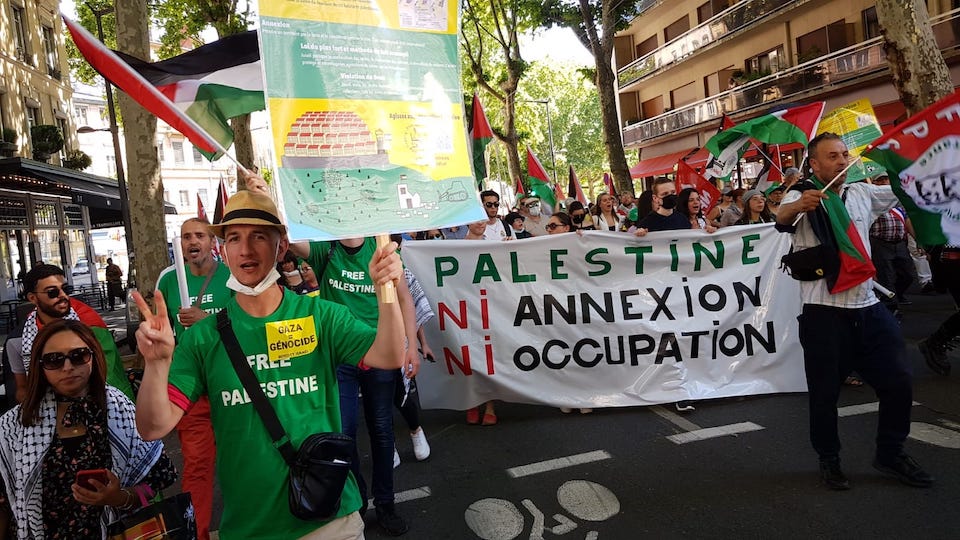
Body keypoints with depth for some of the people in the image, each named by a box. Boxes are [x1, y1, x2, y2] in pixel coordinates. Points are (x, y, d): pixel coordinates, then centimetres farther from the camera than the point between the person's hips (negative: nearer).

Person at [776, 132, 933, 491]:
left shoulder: (862, 193, 12)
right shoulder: (802, 196, -7)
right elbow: (782, 218, -29)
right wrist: (798, 205, -51)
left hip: (868, 307, 6)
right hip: (823, 312, -5)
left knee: (898, 383, 10)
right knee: (825, 392, 4)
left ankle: (890, 455, 30)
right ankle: (829, 460, 24)